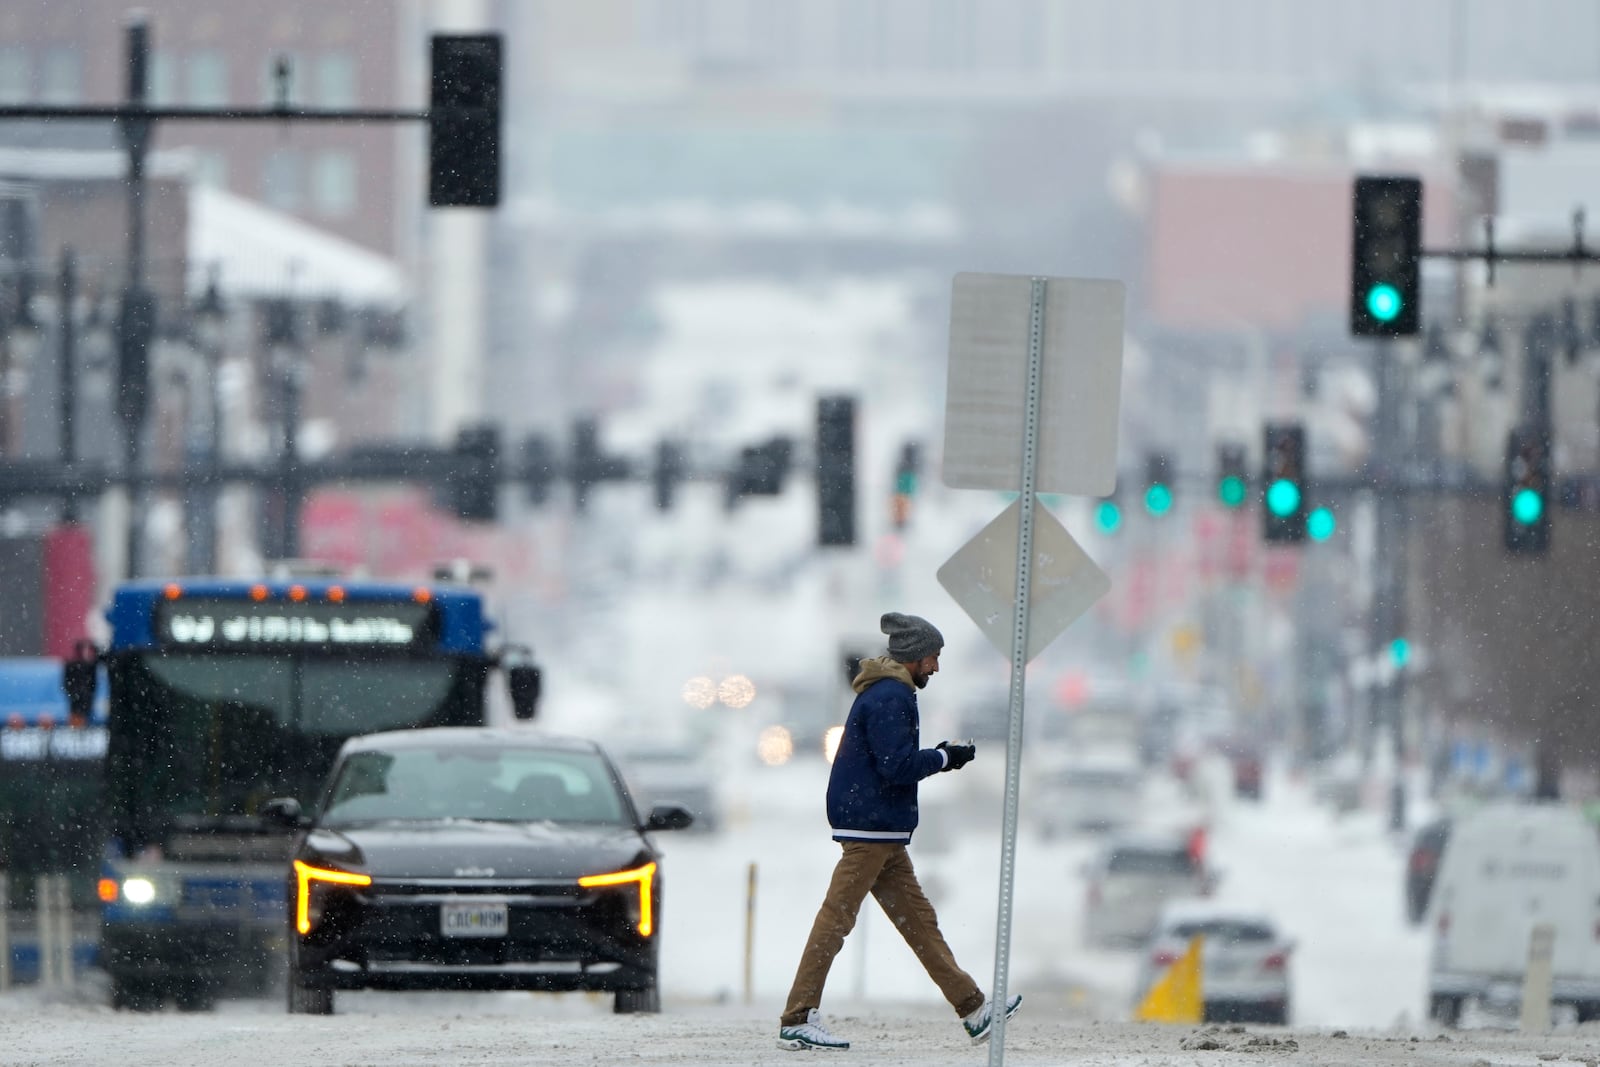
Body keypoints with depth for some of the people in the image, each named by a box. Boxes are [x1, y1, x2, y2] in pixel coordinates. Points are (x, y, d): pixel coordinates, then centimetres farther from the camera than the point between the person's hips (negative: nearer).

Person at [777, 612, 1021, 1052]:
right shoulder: (890, 698, -14)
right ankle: (797, 1021, -8)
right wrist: (944, 758, -8)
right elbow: (898, 766, -21)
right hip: (870, 828, -11)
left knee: (918, 918, 11)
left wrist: (937, 757, 10)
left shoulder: (886, 694, 19)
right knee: (836, 918, -8)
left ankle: (974, 1010, 14)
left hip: (883, 832, 11)